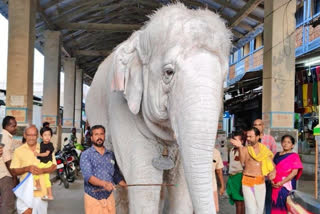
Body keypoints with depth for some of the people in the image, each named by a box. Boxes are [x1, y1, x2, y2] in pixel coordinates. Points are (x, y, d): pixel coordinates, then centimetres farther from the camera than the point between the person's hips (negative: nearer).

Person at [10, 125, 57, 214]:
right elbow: (14, 171, 1)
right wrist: (27, 168, -17)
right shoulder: (19, 151, 2)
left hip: (41, 190, 2)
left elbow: (54, 166, 3)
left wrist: (42, 170, -15)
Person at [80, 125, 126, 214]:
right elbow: (88, 176, -16)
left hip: (109, 197, 3)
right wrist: (104, 184, -31)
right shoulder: (86, 155, -2)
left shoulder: (111, 155, 12)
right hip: (93, 197, -3)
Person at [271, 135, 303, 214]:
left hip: (287, 185, -5)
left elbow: (294, 172, -10)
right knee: (276, 204, 6)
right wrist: (272, 181, -4)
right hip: (276, 185, 5)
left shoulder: (294, 156, -2)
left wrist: (281, 183, -16)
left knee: (286, 204, -8)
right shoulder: (277, 155, 13)